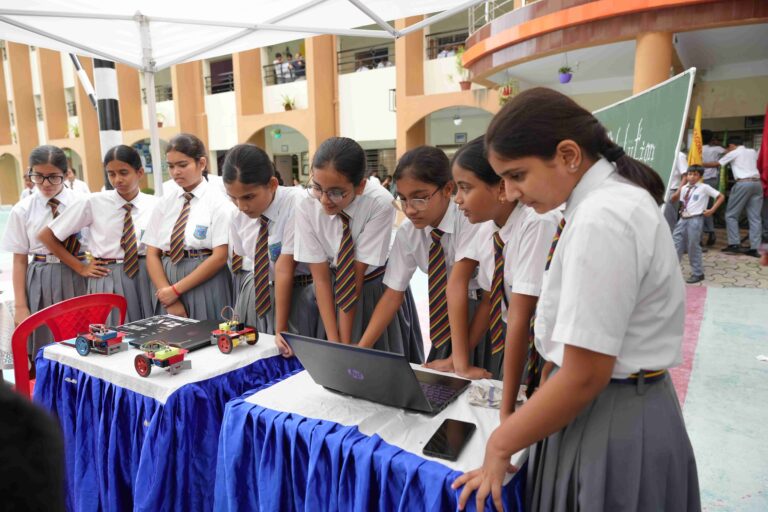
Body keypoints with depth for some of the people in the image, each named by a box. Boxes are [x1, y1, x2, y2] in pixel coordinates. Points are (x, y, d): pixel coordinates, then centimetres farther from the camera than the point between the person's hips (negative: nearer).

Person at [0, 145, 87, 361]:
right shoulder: (23, 210, 2)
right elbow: (19, 260, 4)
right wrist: (20, 306, 2)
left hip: (76, 279, -1)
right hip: (40, 282, 1)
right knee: (44, 347, 4)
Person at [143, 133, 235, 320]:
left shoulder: (219, 202, -5)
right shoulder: (163, 204, 8)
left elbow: (220, 256, -12)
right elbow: (152, 254, 5)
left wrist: (176, 290, -12)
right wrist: (168, 296, -7)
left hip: (205, 288, -4)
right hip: (166, 281, 4)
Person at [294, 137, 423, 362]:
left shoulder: (380, 203, -29)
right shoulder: (306, 207, -22)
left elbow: (357, 273, -24)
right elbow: (320, 277, -17)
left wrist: (346, 343, -21)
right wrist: (333, 341, -21)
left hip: (380, 290, -1)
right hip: (335, 289, 2)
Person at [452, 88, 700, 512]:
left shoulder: (601, 220, -25)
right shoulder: (608, 196, 5)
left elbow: (585, 375, -24)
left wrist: (500, 444, -12)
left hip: (610, 423, -9)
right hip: (620, 405, 9)